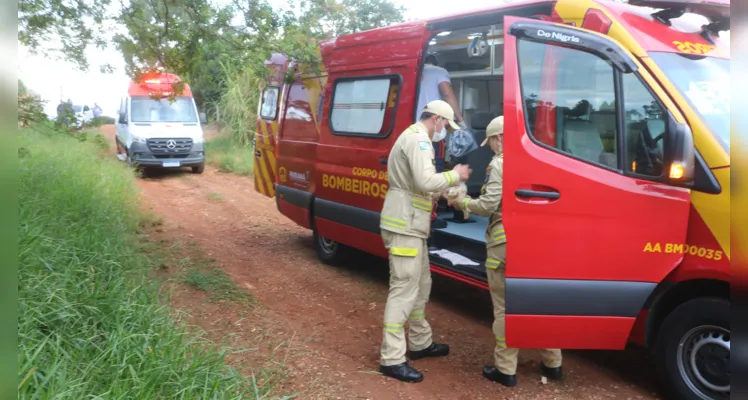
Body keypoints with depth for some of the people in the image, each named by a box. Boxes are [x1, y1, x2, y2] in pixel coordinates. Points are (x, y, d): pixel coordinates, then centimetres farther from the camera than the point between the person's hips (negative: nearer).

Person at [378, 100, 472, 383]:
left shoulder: (414, 137, 21)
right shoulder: (418, 139, -13)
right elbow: (425, 182, -24)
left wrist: (449, 189, 11)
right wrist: (454, 175, -8)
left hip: (408, 225, 11)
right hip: (404, 226, -11)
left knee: (420, 285, 19)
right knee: (404, 290, -9)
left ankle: (420, 344, 31)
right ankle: (392, 359, -4)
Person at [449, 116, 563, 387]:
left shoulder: (500, 164, -10)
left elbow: (488, 205, -13)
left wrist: (462, 202, 3)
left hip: (505, 243, -7)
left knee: (505, 308, 3)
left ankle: (506, 369, 11)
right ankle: (552, 363, 27)